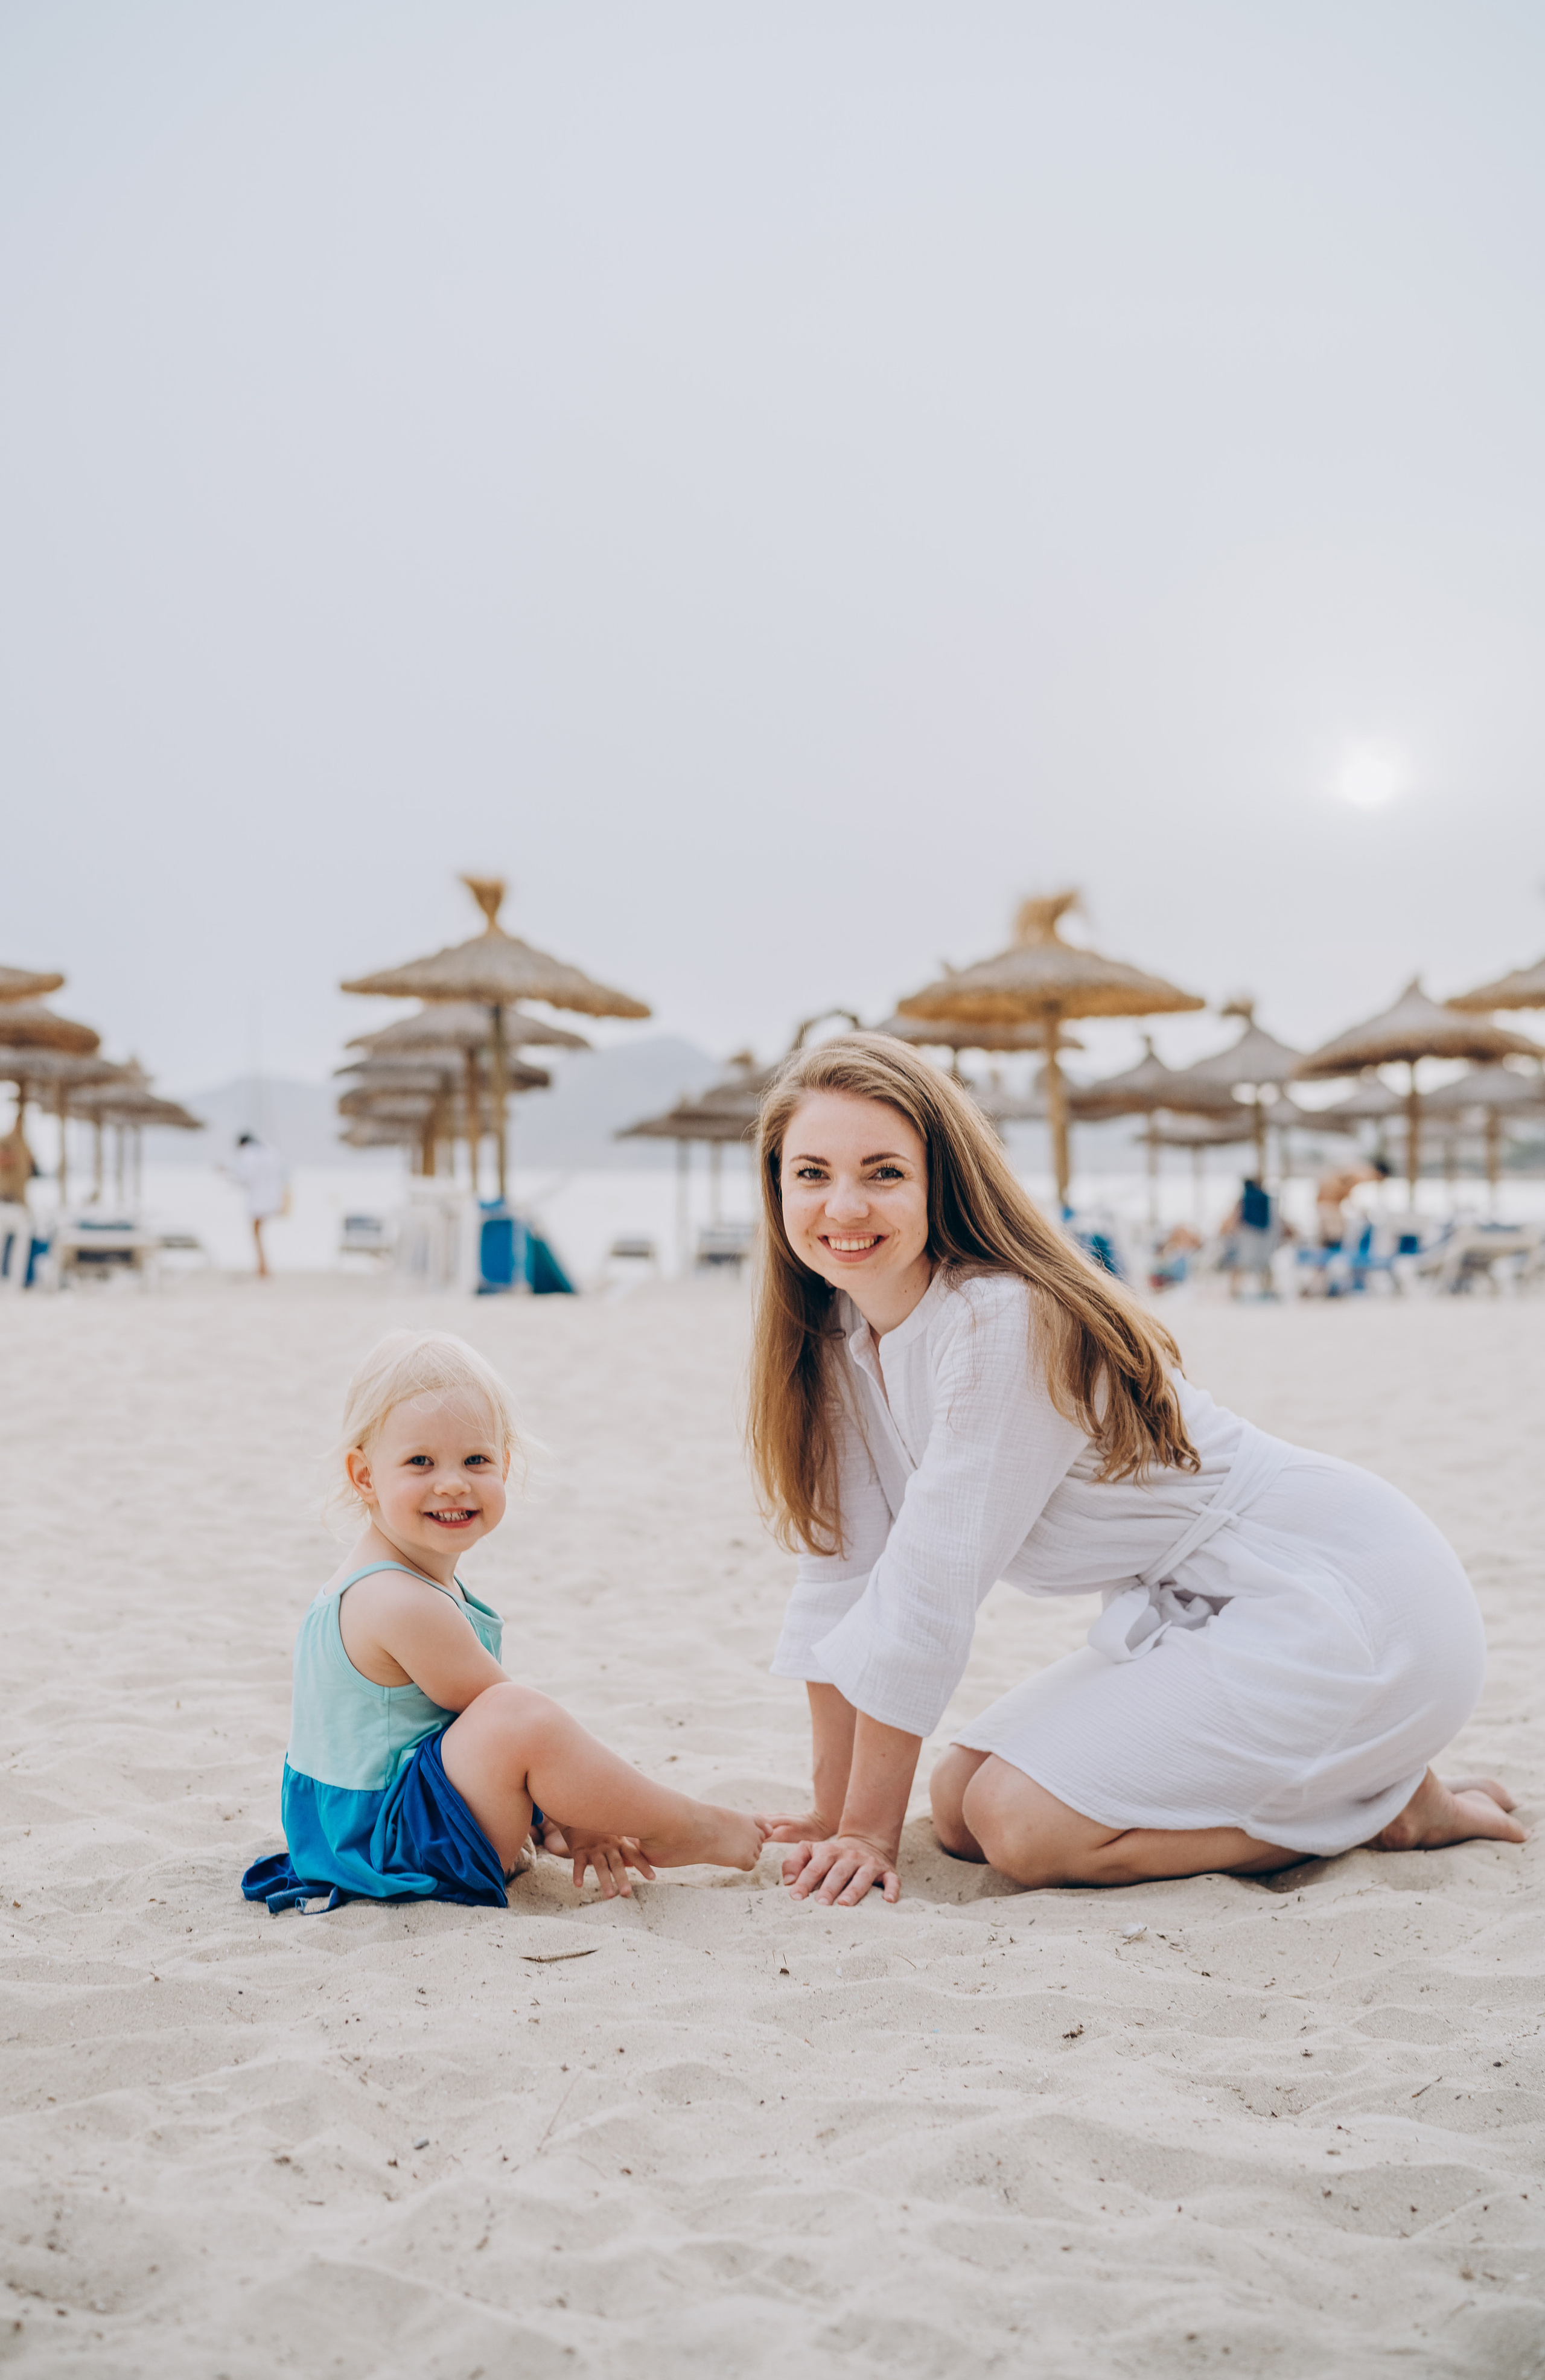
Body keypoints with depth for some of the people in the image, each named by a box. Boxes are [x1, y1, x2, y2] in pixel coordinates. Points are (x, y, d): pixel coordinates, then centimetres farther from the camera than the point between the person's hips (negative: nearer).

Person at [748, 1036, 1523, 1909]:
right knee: (961, 1803, 3)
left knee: (1020, 1824, -18)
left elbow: (928, 1595, -22)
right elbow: (843, 1569, 4)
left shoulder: (1003, 1324, -26)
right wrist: (835, 1813, 5)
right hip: (1203, 1612, 9)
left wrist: (871, 1830, -14)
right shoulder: (839, 1336, 0)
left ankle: (1385, 1809, 0)